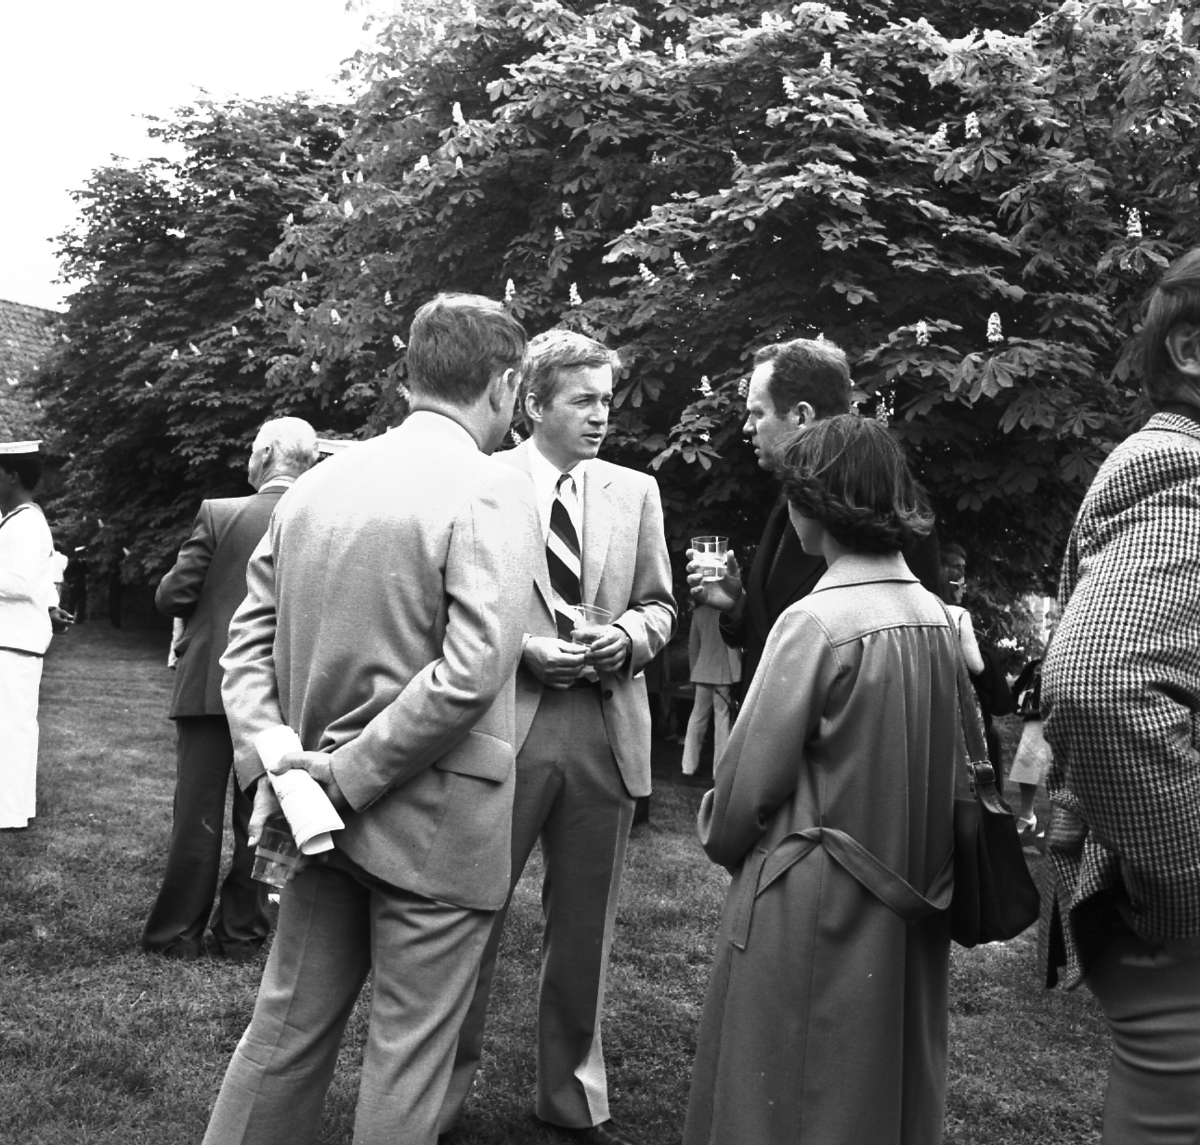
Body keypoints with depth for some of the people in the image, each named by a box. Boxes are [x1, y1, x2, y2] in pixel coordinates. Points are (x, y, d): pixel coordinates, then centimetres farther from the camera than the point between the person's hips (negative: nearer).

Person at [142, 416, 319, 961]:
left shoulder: (219, 514, -10)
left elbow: (172, 596, -8)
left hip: (211, 685, -2)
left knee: (197, 815, 8)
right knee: (260, 817, 12)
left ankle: (177, 932, 16)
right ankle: (242, 932, 19)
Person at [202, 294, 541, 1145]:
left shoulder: (319, 479, 6)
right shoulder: (495, 492, -14)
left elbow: (250, 636, 5)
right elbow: (469, 671, -24)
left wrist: (266, 755, -2)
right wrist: (350, 775, -16)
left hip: (332, 812, 6)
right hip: (435, 820, -6)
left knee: (289, 1021, 20)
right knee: (408, 1047, 10)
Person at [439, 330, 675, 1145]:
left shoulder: (636, 491, 8)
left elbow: (659, 604, 12)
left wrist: (630, 636, -8)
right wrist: (523, 648, -15)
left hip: (608, 730, 3)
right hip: (502, 725, -3)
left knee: (585, 926, 14)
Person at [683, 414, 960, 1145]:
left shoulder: (817, 621, -20)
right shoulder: (938, 619, -1)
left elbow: (752, 775, -15)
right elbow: (952, 763, 8)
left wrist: (723, 844, 5)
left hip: (816, 901, -6)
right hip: (911, 903, 6)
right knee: (892, 1078, 21)